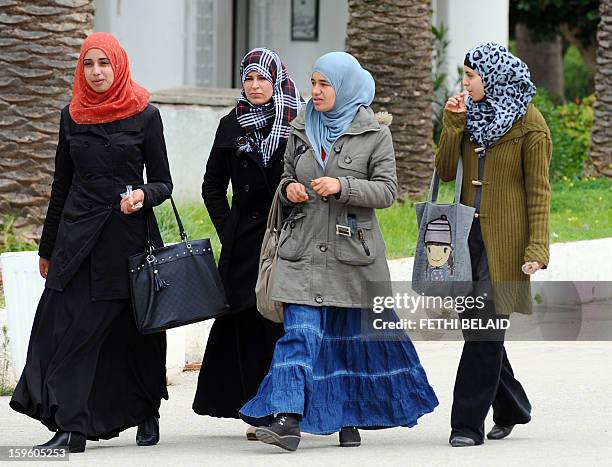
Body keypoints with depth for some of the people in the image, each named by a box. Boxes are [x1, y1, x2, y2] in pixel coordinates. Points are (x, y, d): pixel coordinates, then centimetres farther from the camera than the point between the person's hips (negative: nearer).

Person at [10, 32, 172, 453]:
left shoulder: (145, 116, 0)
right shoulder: (73, 116, 9)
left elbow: (163, 182, 1)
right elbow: (62, 184, 16)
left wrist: (144, 194, -22)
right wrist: (48, 246, 17)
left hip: (128, 234, -2)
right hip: (78, 235, 2)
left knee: (136, 331, 5)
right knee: (70, 327, -8)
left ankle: (147, 414, 25)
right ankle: (72, 427, -11)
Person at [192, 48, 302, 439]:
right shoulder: (232, 126, 10)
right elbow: (213, 187, 16)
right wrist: (227, 228, 5)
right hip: (244, 243, 3)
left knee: (282, 322, -7)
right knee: (248, 322, 0)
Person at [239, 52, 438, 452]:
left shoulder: (374, 133, -1)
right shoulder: (302, 130, 10)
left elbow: (387, 190, -6)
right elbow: (287, 176, 21)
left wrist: (342, 187, -19)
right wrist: (289, 190, -3)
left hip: (353, 250, -2)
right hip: (304, 249, 2)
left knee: (352, 336, 7)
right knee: (300, 332, -11)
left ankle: (349, 420, 21)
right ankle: (288, 420, -21)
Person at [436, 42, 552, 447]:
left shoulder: (529, 124, -7)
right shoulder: (472, 114, 12)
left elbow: (539, 191, -9)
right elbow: (446, 171, 8)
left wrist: (537, 249, -16)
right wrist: (453, 123, -4)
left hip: (504, 239, -7)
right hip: (469, 234, 7)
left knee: (485, 330, -8)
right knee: (475, 324, 10)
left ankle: (469, 424, -5)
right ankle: (511, 409, 27)